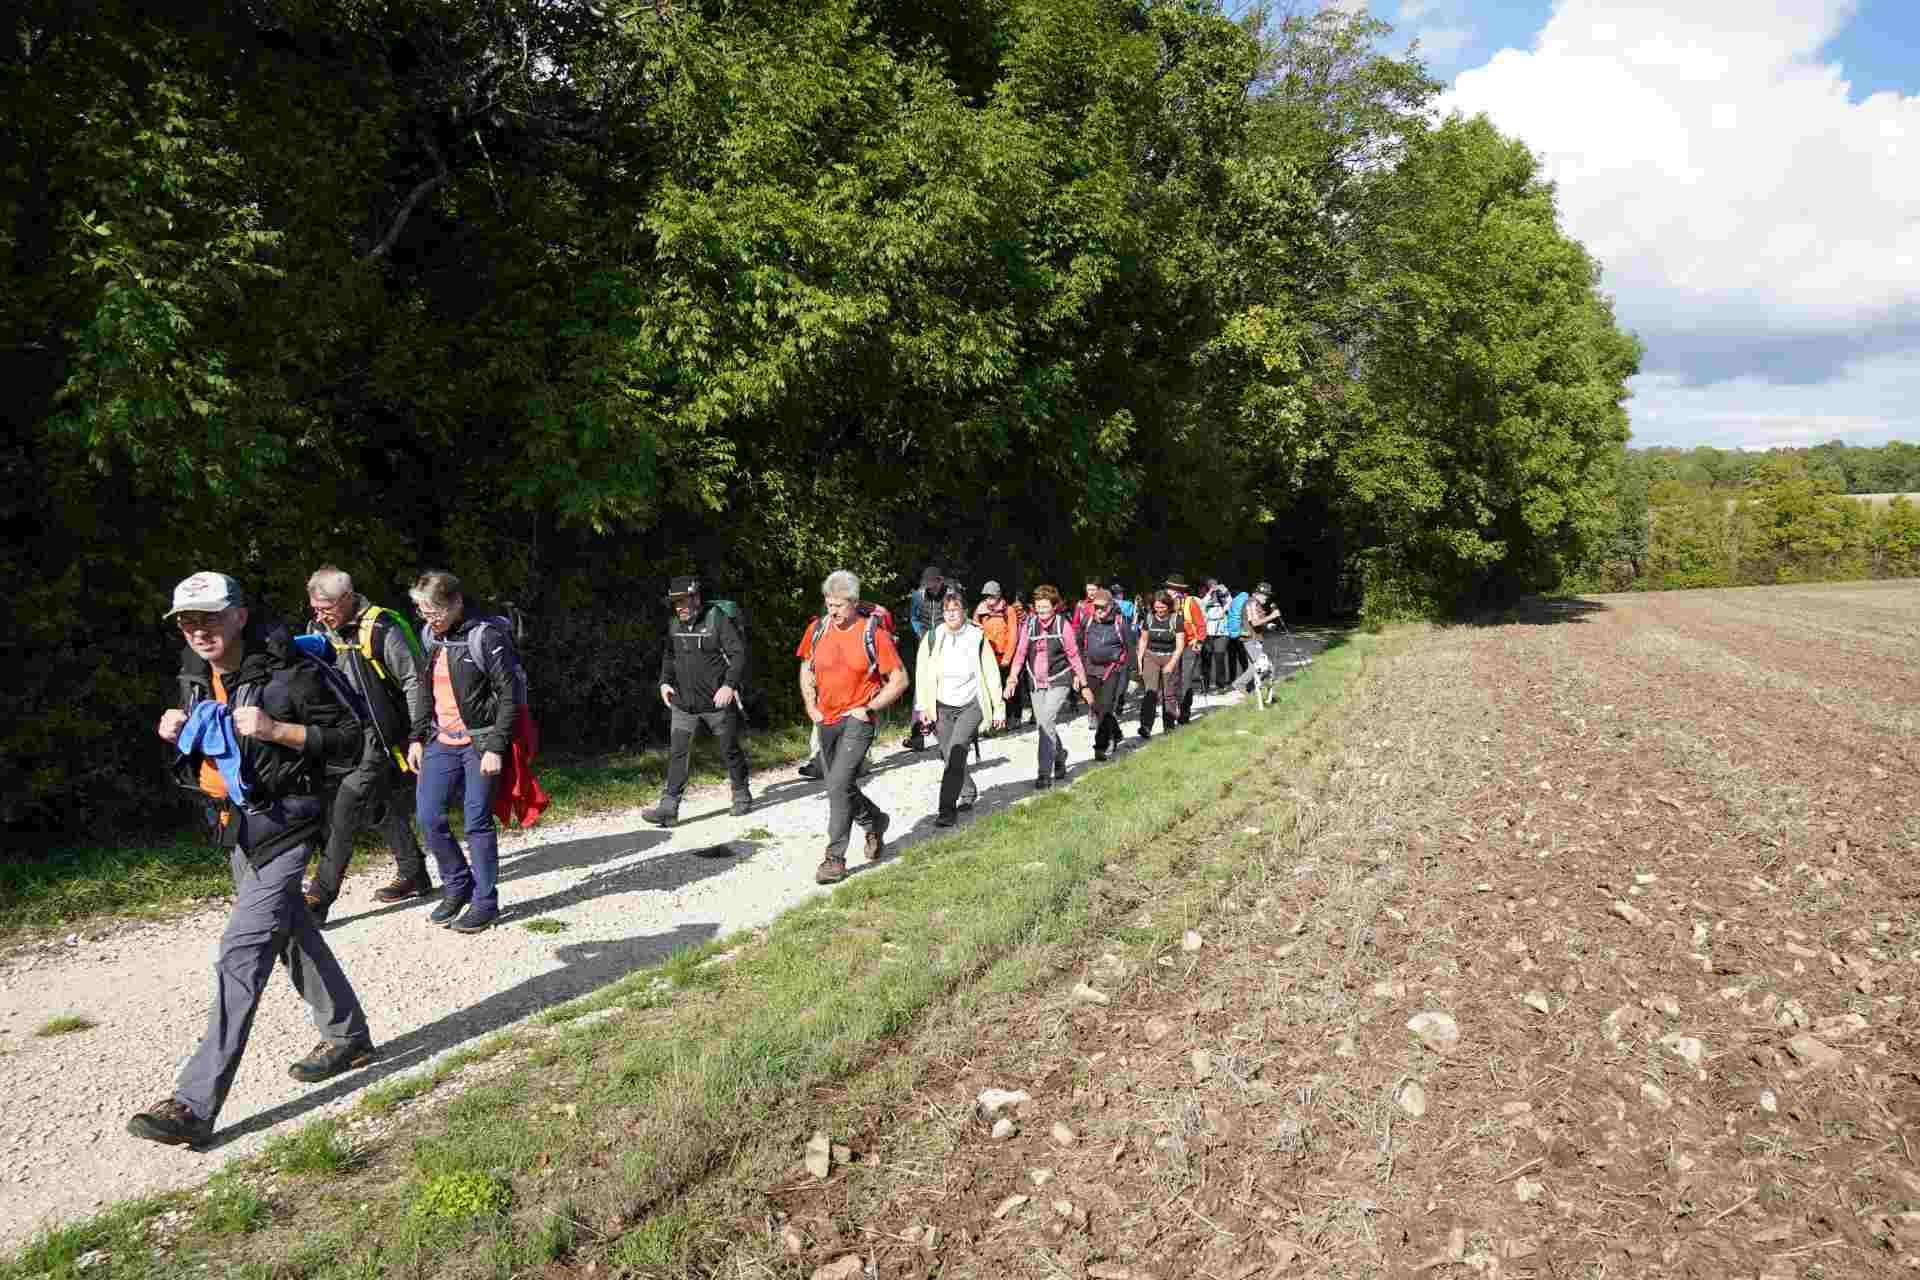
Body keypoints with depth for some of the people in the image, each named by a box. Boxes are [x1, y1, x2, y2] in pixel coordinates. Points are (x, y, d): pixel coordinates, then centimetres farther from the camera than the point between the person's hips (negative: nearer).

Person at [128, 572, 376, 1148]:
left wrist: (276, 729, -26)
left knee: (241, 954, -13)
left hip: (282, 825, -9)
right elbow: (199, 750, 21)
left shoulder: (289, 673, -17)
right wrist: (176, 732, -2)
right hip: (233, 826, 9)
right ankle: (347, 1035, 35)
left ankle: (195, 1105, -11)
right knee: (292, 933, 18)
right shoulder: (196, 678, 6)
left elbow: (350, 740, -15)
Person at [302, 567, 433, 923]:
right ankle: (413, 875, 29)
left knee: (342, 816, -11)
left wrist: (417, 737, -13)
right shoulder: (319, 630, 6)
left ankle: (319, 899, -7)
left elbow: (413, 683, -12)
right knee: (381, 808, 16)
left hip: (376, 737, -8)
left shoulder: (382, 629, -15)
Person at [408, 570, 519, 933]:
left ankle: (485, 901, 13)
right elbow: (426, 691, 17)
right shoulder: (431, 636, 7)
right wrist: (417, 738, 13)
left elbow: (510, 695, -15)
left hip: (480, 742, -7)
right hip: (442, 741, 7)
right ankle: (458, 886, 23)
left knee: (478, 822, -1)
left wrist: (496, 748, -17)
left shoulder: (485, 635, -15)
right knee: (428, 816, 4)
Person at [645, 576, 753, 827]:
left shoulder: (718, 620, -12)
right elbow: (669, 656, 22)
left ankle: (742, 797, 30)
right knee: (677, 753, -4)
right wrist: (665, 682, 8)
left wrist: (729, 685, -25)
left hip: (717, 702, -4)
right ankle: (669, 808, -5)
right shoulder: (674, 625, 7)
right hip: (683, 702, 4)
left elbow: (739, 654, -15)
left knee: (730, 750, 11)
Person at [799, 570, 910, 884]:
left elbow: (900, 680, -6)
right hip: (826, 721, 6)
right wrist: (811, 706, 6)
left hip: (857, 721, -6)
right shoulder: (818, 630, 2)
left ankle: (835, 858, -8)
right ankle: (874, 822, 43)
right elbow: (806, 669, 18)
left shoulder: (874, 634, -11)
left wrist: (869, 708, -11)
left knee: (838, 785, -16)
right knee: (842, 787, 16)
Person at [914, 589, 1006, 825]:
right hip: (942, 707, 3)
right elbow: (921, 675, 2)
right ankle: (967, 794, 34)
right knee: (951, 757, 8)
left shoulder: (977, 637, -4)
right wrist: (923, 707, -2)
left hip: (971, 706, -2)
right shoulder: (932, 638, -2)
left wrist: (999, 708, 3)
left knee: (956, 753, -18)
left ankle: (948, 809, -16)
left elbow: (992, 674, 2)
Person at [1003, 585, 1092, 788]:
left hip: (1059, 682, -4)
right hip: (1037, 682, 4)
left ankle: (1045, 773, -14)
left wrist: (1084, 685, 4)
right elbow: (1020, 653, 1)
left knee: (1046, 721, -19)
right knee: (1045, 725, 12)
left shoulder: (1063, 625, -7)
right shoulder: (1029, 625, 1)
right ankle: (1059, 755, 42)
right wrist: (1012, 678, -12)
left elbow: (1074, 656, 0)